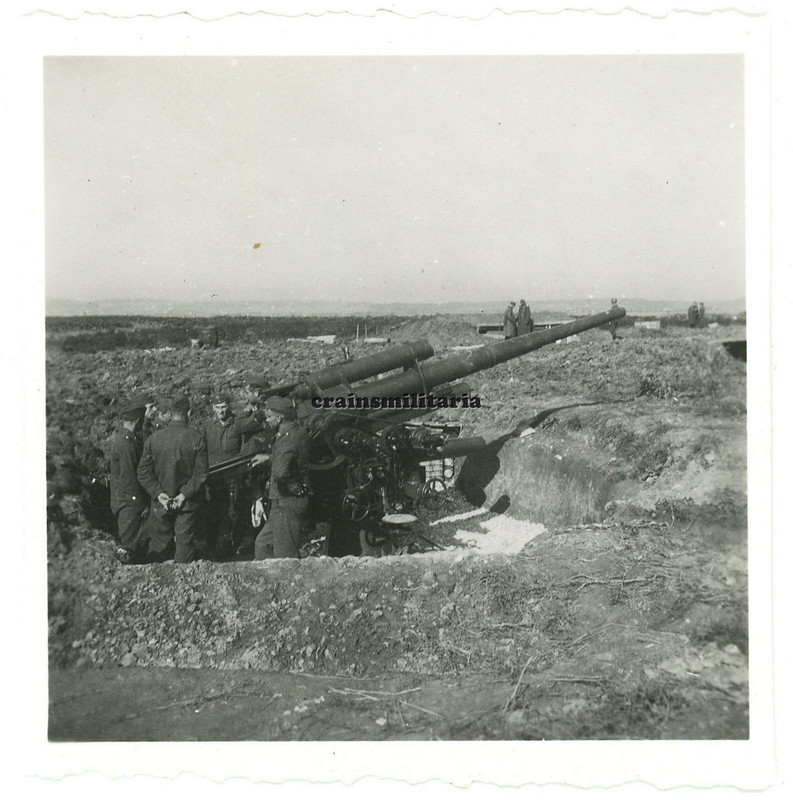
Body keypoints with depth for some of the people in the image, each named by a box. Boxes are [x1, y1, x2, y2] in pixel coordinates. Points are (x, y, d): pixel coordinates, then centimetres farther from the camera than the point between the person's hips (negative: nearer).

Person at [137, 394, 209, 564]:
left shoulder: (153, 438, -5)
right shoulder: (197, 439, -11)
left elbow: (143, 472, -5)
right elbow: (201, 473, -13)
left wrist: (158, 494, -5)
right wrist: (185, 494, -9)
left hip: (160, 503, 2)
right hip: (189, 504, -2)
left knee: (158, 545, 14)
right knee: (186, 544, 8)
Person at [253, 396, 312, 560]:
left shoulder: (288, 439, -21)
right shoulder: (299, 432, 9)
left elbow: (280, 472, -33)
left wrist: (269, 460, -12)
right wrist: (268, 457, 24)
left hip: (287, 503, -10)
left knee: (286, 556, -2)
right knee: (262, 545, 18)